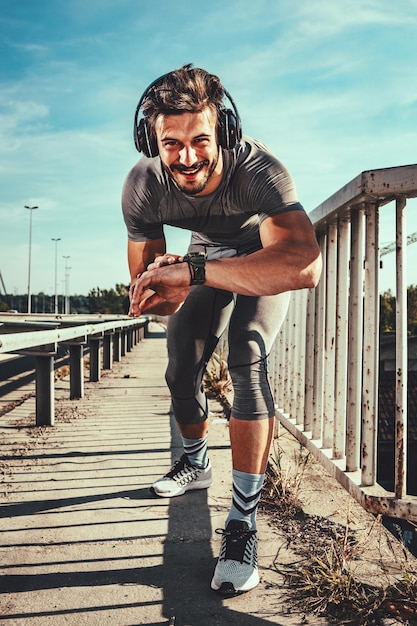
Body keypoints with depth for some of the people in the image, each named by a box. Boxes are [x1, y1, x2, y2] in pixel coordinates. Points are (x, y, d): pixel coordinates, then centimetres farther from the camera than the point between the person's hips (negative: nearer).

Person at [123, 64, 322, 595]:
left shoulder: (258, 169, -41)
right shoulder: (142, 186, -28)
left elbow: (304, 267, -58)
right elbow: (142, 287, -18)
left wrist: (192, 271, -61)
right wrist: (167, 287, -43)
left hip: (268, 256, -4)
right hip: (206, 254, 5)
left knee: (246, 361, -26)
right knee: (180, 370, 7)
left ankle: (243, 522, -17)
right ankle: (196, 463, 37)